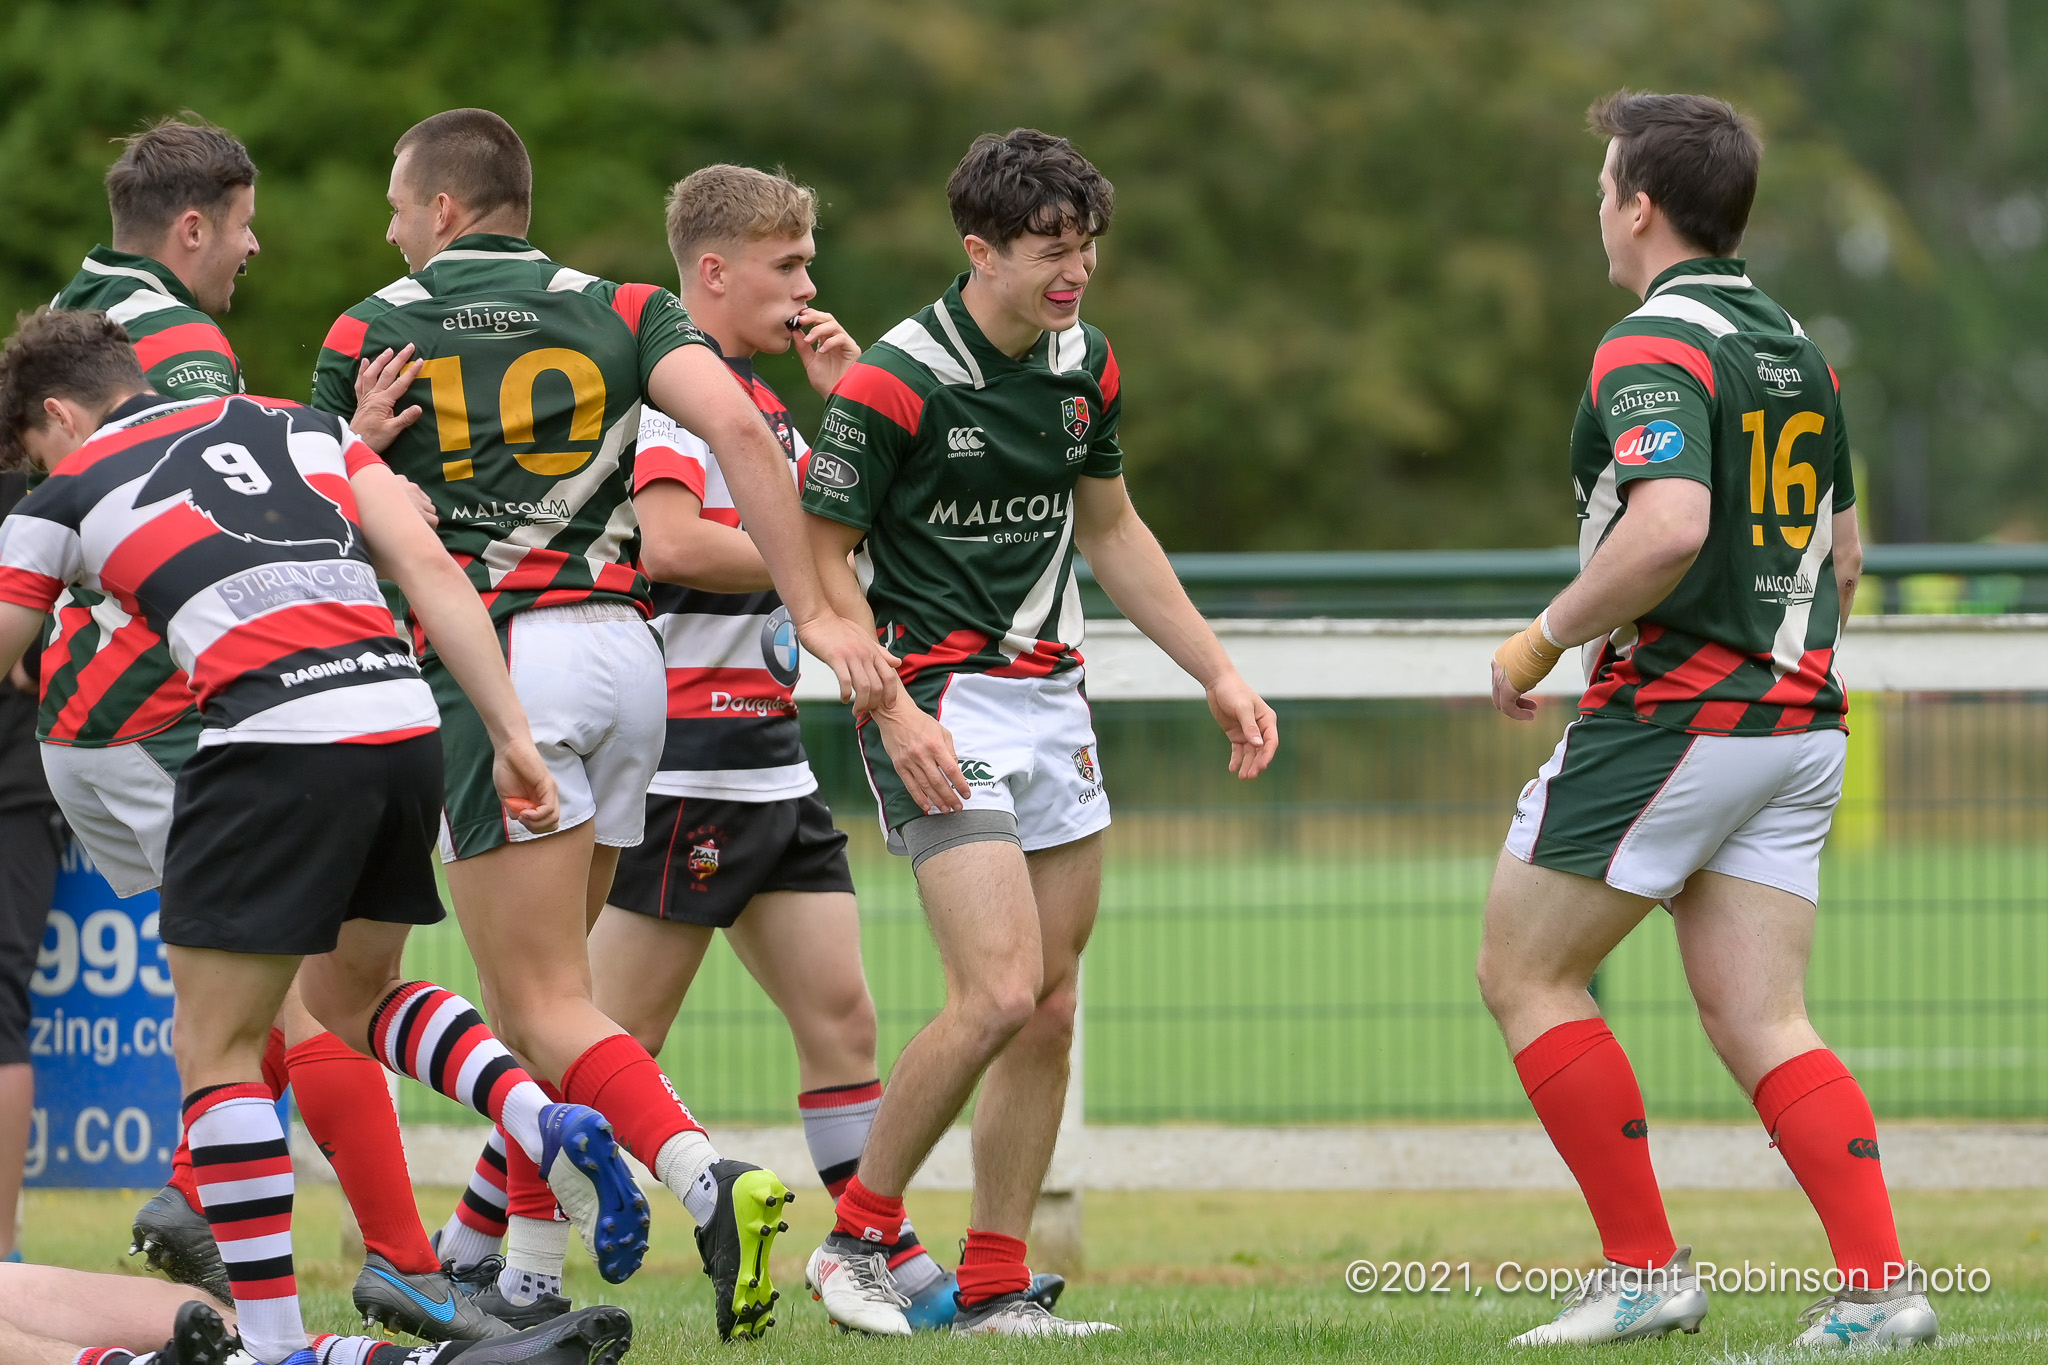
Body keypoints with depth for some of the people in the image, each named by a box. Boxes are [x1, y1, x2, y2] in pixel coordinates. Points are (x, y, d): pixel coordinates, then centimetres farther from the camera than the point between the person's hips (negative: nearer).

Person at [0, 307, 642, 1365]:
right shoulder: (297, 424, 23)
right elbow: (431, 570, 13)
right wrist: (513, 735, 12)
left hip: (275, 742, -6)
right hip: (403, 722, 6)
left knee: (217, 1047, 7)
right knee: (352, 993, 27)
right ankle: (551, 1124, 5)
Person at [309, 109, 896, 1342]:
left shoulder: (366, 338, 7)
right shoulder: (621, 311, 10)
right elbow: (738, 429, -8)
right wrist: (815, 610, -9)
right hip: (623, 650, 4)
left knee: (545, 1008, -7)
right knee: (542, 979, 19)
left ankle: (708, 1179, -32)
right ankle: (528, 1268, 21)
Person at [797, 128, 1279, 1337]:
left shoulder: (1086, 366, 6)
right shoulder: (896, 383, -15)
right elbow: (818, 554, -10)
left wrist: (1218, 670, 15)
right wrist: (891, 709, -20)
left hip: (1053, 698, 7)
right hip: (941, 708, -7)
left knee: (1051, 1010, 5)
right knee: (1000, 992, -18)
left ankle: (996, 1287, 12)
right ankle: (859, 1237, -1)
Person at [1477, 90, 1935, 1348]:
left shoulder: (1654, 347, -13)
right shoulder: (1796, 350, 15)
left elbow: (1668, 528, -28)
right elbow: (1842, 556, 21)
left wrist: (1544, 642, -16)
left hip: (1671, 718, -8)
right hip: (1796, 720, 8)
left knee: (1524, 973, 5)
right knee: (1761, 1024, 4)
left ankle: (1647, 1268, 2)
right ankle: (1881, 1284, -11)